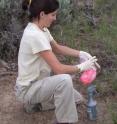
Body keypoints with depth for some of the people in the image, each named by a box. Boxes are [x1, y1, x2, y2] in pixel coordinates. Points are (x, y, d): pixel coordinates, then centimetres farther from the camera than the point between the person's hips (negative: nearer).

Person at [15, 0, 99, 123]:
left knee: (76, 98, 14)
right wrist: (81, 67, -13)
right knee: (65, 79, -34)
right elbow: (58, 69, -29)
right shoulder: (35, 35, -29)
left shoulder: (40, 29, 0)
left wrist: (81, 54, 4)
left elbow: (57, 48, 16)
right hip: (27, 89, -10)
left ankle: (35, 103, 20)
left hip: (37, 83, 10)